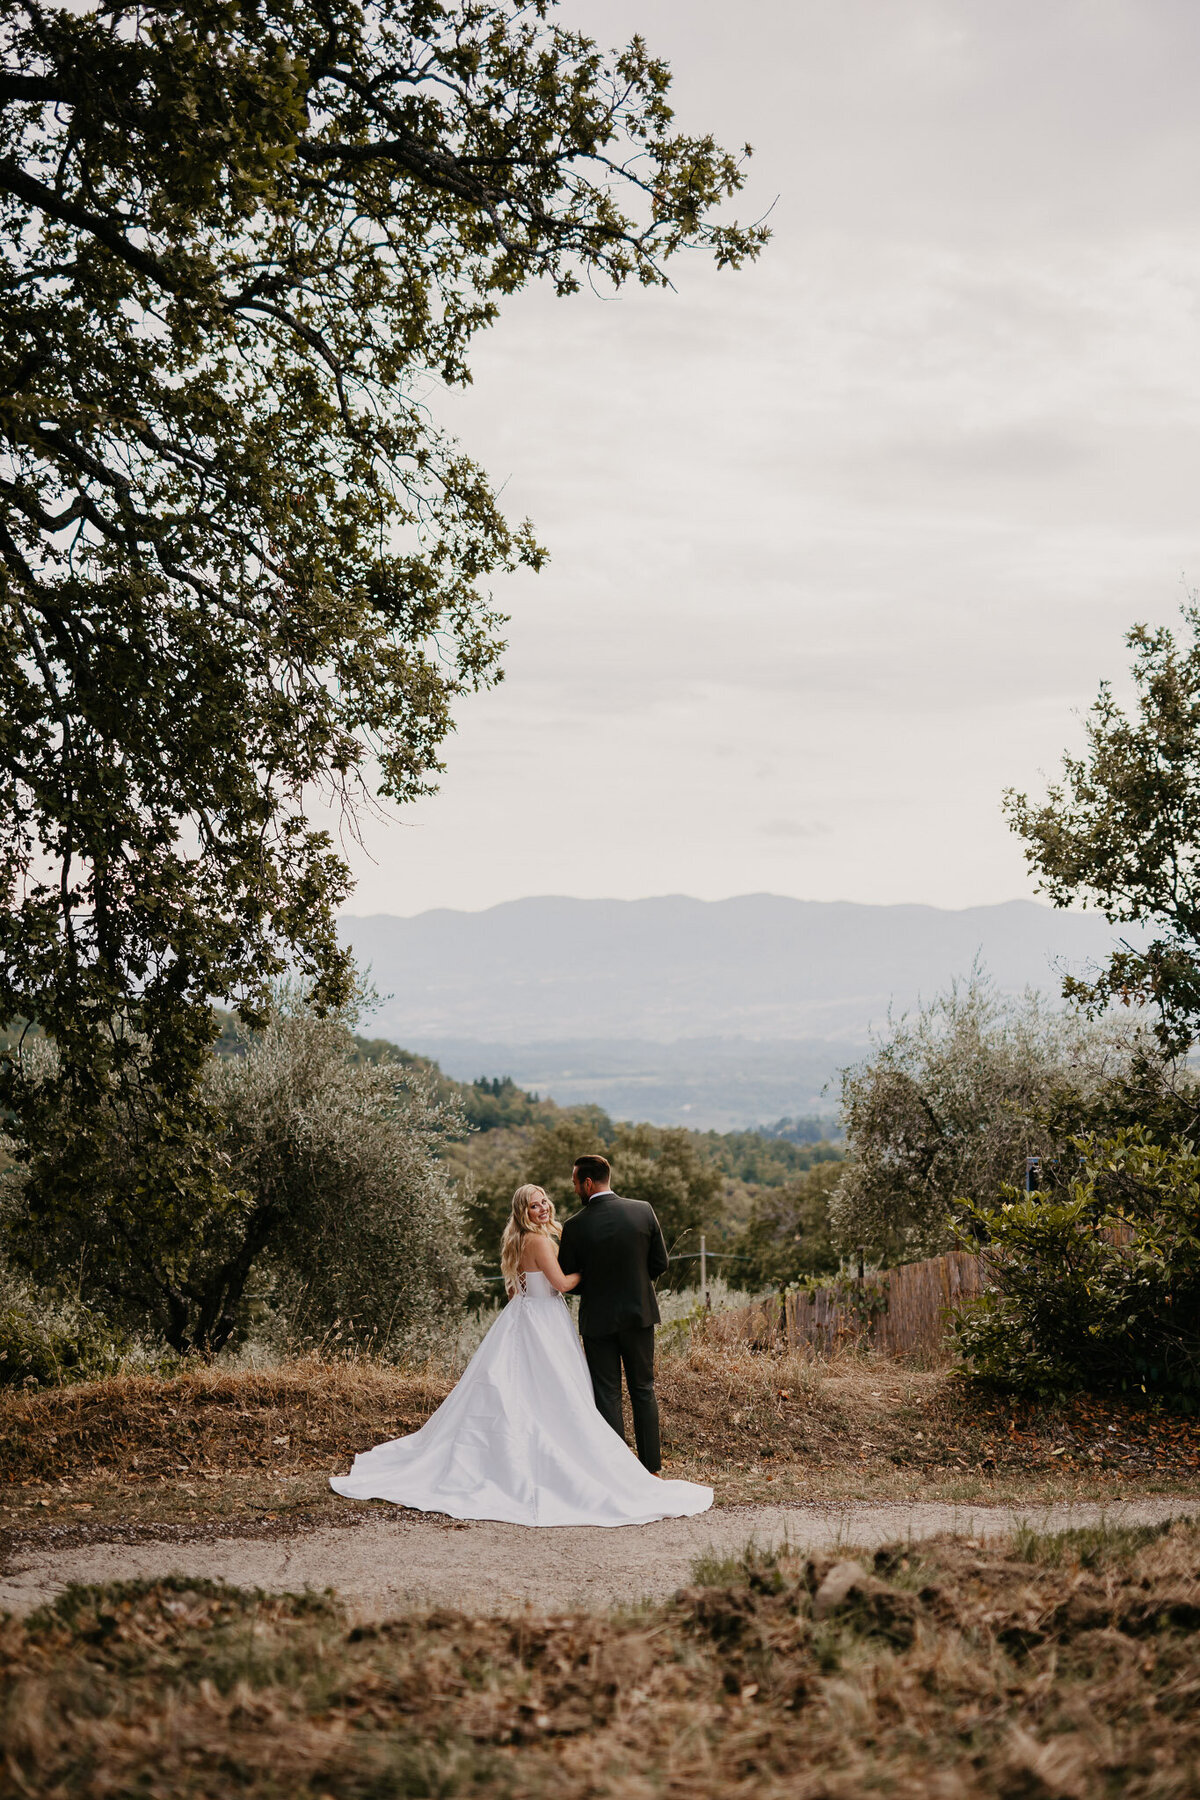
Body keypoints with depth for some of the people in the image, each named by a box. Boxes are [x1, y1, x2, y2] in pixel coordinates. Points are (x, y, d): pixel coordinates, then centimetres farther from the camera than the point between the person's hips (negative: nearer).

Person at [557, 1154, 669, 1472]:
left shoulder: (575, 1226, -14)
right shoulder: (644, 1211, -8)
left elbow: (566, 1279, -4)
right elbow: (660, 1263, 0)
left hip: (598, 1318, -3)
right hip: (640, 1313, 3)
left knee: (606, 1395, 6)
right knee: (643, 1389, 15)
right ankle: (651, 1466, 18)